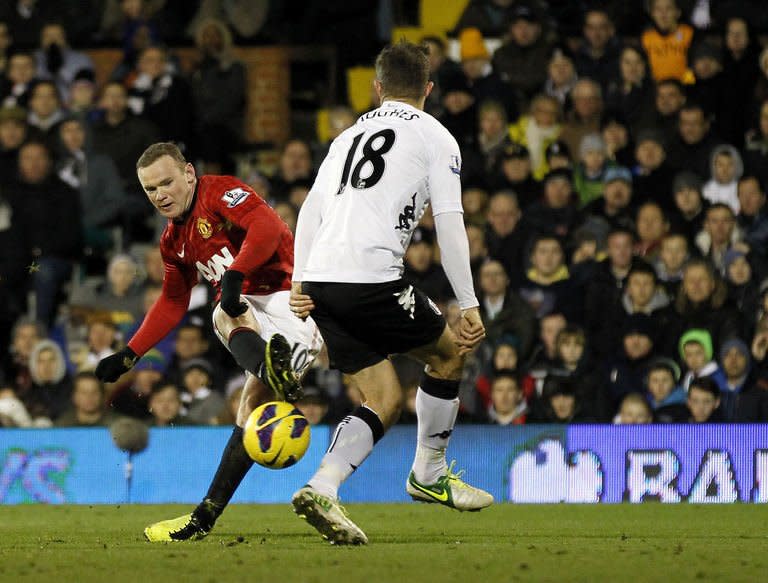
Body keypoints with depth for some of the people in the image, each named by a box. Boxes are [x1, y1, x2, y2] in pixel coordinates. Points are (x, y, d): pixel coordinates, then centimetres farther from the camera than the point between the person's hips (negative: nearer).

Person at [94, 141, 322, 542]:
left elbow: (267, 226, -24)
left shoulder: (219, 193, -6)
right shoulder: (174, 242, 19)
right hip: (252, 311, 7)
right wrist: (127, 356, 25)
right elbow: (172, 304, 30)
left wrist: (235, 275, -35)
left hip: (293, 302, -7)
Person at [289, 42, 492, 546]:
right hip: (372, 276, -6)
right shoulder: (435, 137, 8)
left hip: (321, 279, 6)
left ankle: (322, 489, -9)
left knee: (386, 400, 10)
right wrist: (469, 305, 1)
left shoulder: (350, 135, 25)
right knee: (449, 352, 18)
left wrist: (300, 282, 14)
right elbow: (449, 222, 0)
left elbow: (312, 207, 17)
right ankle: (430, 474, 24)